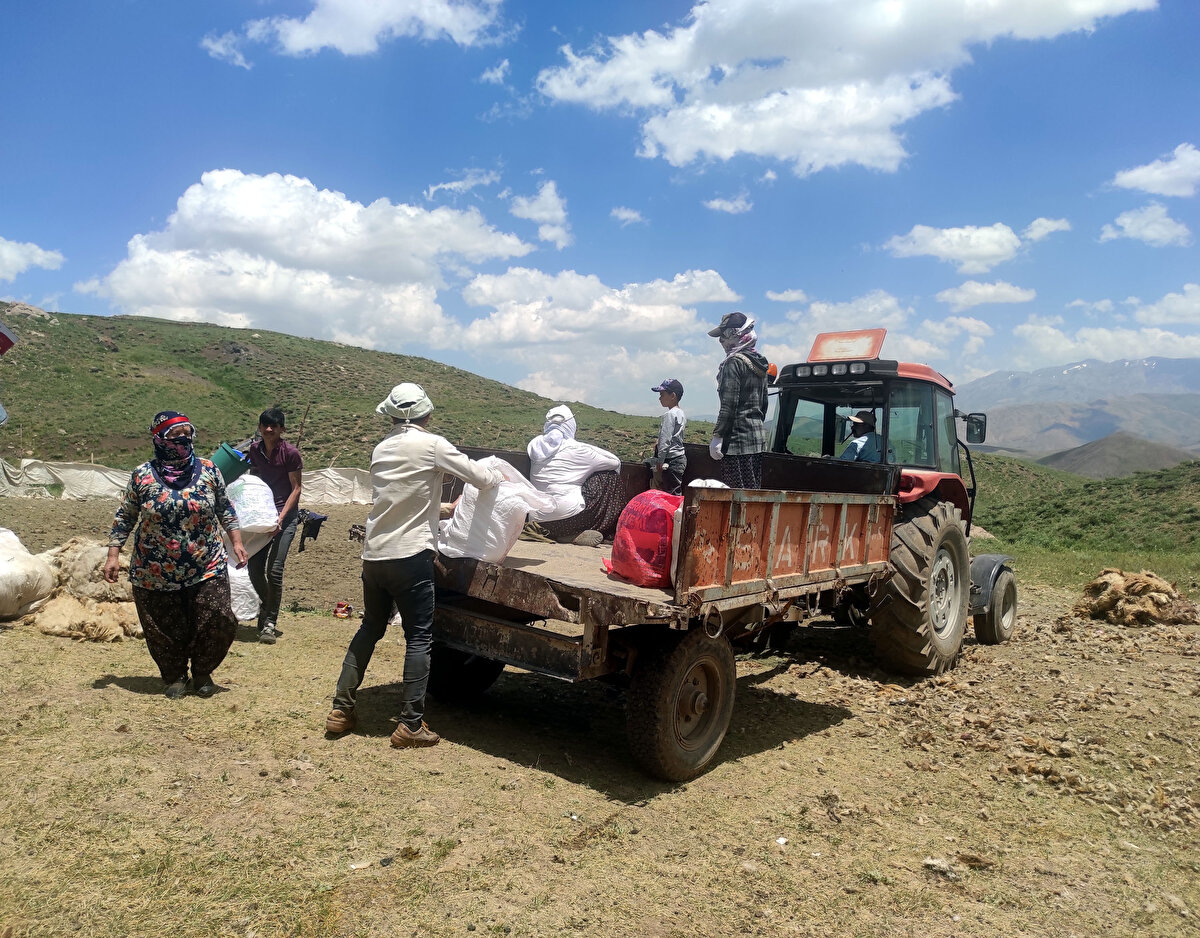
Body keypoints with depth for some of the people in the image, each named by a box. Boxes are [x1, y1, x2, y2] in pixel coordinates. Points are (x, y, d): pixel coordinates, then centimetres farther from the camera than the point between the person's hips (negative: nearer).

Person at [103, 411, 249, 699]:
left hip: (207, 569, 1)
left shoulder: (208, 470, 1)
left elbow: (224, 509, 10)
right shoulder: (142, 476, -3)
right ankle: (175, 676, 33)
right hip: (155, 575, 0)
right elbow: (125, 517, 5)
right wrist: (113, 555, 0)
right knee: (164, 632, 8)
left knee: (219, 622, -6)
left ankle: (202, 673, 19)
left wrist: (236, 542, 3)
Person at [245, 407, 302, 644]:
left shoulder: (290, 453, -11)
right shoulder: (254, 449, 4)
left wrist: (281, 518, -17)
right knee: (254, 567, 2)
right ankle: (266, 606, 28)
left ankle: (269, 623, 2)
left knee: (274, 569, -10)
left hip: (286, 514, -5)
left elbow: (296, 489, -8)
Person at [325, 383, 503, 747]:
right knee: (419, 637, 1)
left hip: (373, 554, 7)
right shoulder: (431, 444, -8)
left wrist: (444, 506, 30)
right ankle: (411, 724, 2)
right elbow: (478, 476, -4)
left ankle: (341, 710, 22)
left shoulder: (382, 448, 12)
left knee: (370, 628, 19)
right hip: (410, 555, -7)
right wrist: (498, 476, 17)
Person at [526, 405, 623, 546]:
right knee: (610, 477, 10)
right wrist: (590, 448, 20)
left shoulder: (535, 445, 7)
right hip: (568, 517, -6)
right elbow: (615, 462, 3)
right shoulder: (576, 448, -6)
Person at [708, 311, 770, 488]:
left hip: (738, 438, -9)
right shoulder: (760, 364, 16)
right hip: (759, 437, 9)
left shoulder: (734, 362, -11)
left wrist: (717, 436, -16)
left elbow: (729, 405, -17)